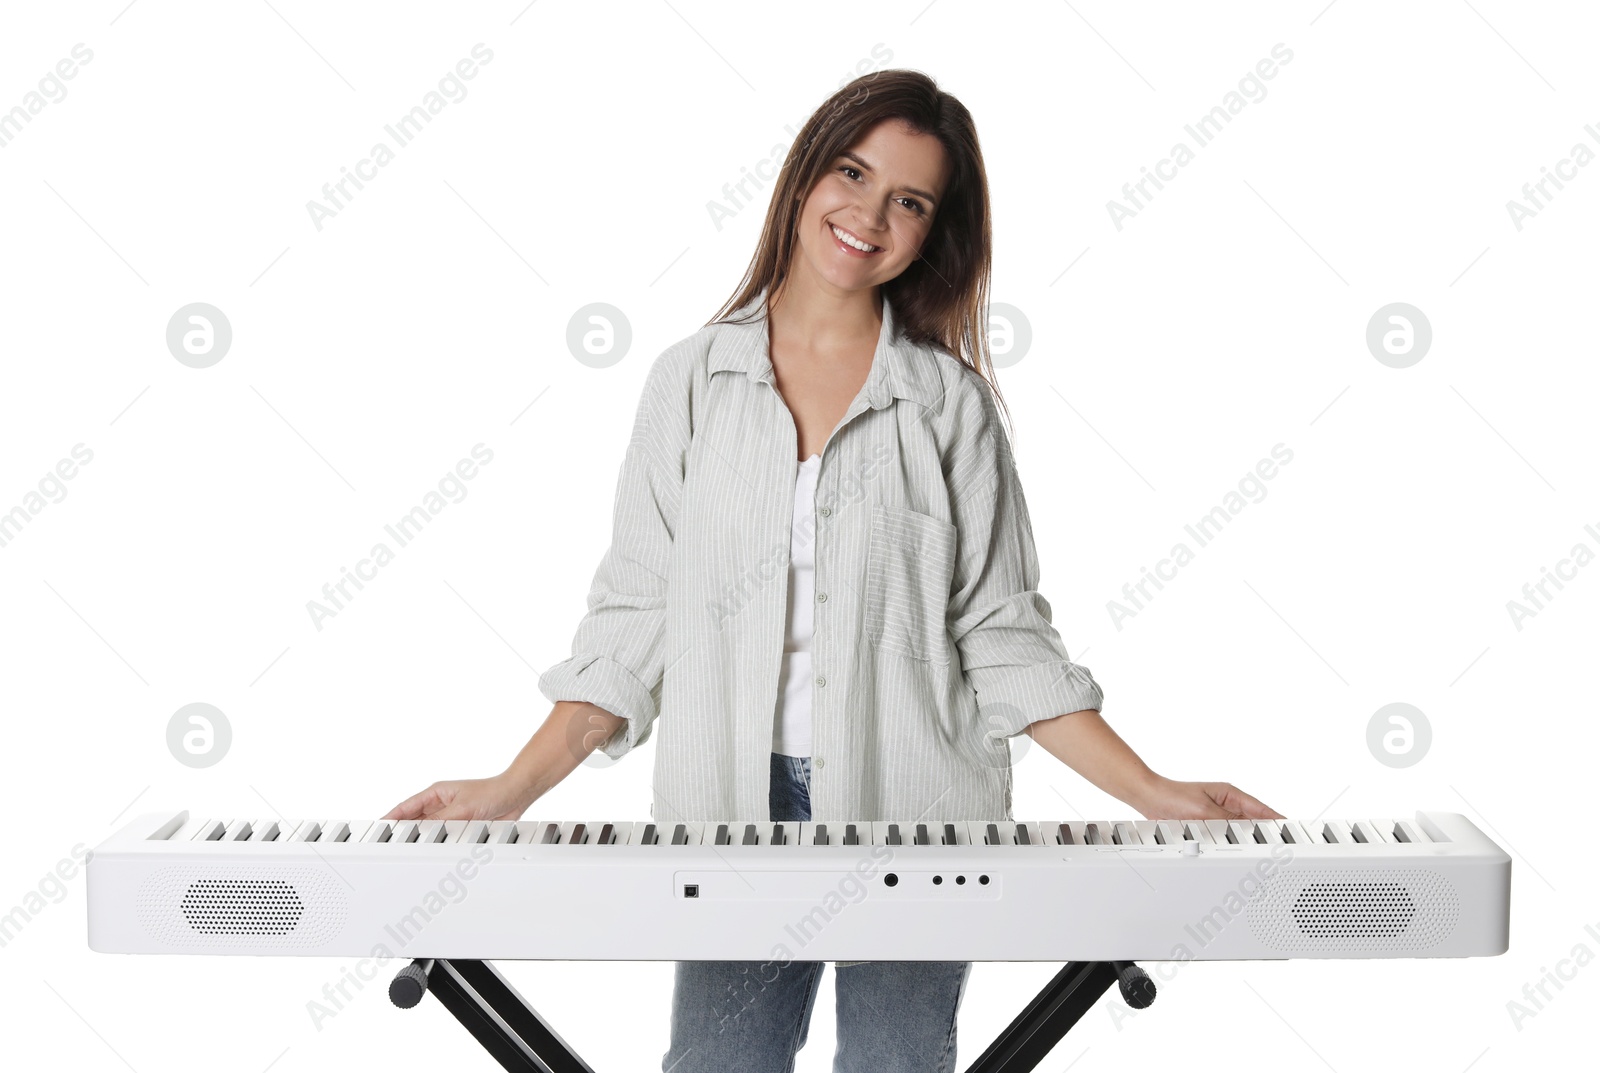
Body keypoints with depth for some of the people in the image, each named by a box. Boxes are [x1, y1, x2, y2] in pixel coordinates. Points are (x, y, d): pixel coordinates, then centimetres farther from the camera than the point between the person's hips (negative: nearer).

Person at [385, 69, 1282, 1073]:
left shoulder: (950, 403, 1)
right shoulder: (691, 381, 4)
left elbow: (999, 636, 2)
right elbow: (636, 616, 4)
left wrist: (1154, 794, -6)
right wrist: (513, 791, -6)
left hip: (913, 811, 0)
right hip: (735, 808, 1)